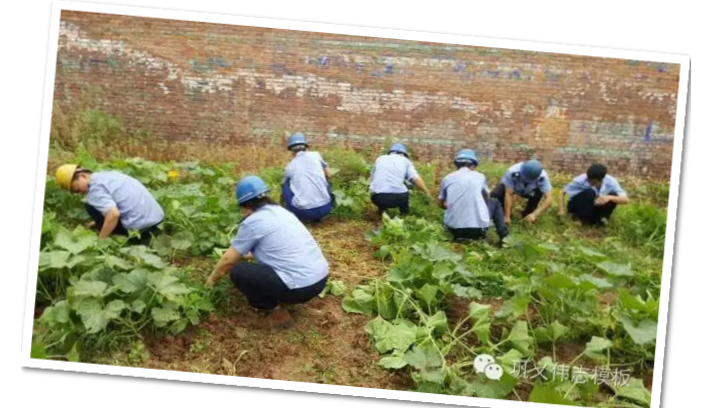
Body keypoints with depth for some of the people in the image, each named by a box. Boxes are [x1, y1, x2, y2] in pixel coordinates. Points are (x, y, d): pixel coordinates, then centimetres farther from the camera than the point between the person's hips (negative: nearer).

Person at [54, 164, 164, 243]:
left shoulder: (95, 188, -10)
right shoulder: (106, 175, 18)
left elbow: (114, 214, -24)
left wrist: (100, 240, -12)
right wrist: (99, 222, 33)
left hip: (140, 224, -9)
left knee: (91, 207, 2)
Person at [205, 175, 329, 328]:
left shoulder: (252, 222, -7)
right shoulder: (280, 212, 15)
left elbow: (228, 260, 3)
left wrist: (212, 280, 20)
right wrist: (247, 255, 43)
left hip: (301, 287, -9)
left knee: (237, 272, 0)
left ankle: (277, 312, 3)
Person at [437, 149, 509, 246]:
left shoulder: (447, 178, 8)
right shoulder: (479, 176, 8)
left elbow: (440, 203, 20)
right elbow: (487, 197, 28)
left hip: (454, 228, 1)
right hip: (478, 228, -1)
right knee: (495, 203, 27)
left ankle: (460, 235, 12)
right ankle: (503, 236, 16)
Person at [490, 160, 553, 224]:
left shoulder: (542, 177, -37)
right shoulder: (512, 172, -41)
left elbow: (549, 198, -37)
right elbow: (509, 195, -36)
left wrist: (535, 214, -45)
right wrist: (507, 216, -35)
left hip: (529, 192, 1)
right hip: (511, 186, -1)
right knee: (495, 195, -28)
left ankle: (527, 215, -4)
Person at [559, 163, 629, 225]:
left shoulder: (610, 181, -21)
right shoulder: (580, 180, -27)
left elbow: (626, 200, -27)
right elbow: (562, 193, -16)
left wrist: (609, 197, -45)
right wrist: (561, 210, -27)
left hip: (595, 207, 3)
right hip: (577, 206, -3)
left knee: (613, 195, -25)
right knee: (589, 193, -34)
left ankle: (600, 219, -10)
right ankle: (582, 219, -19)